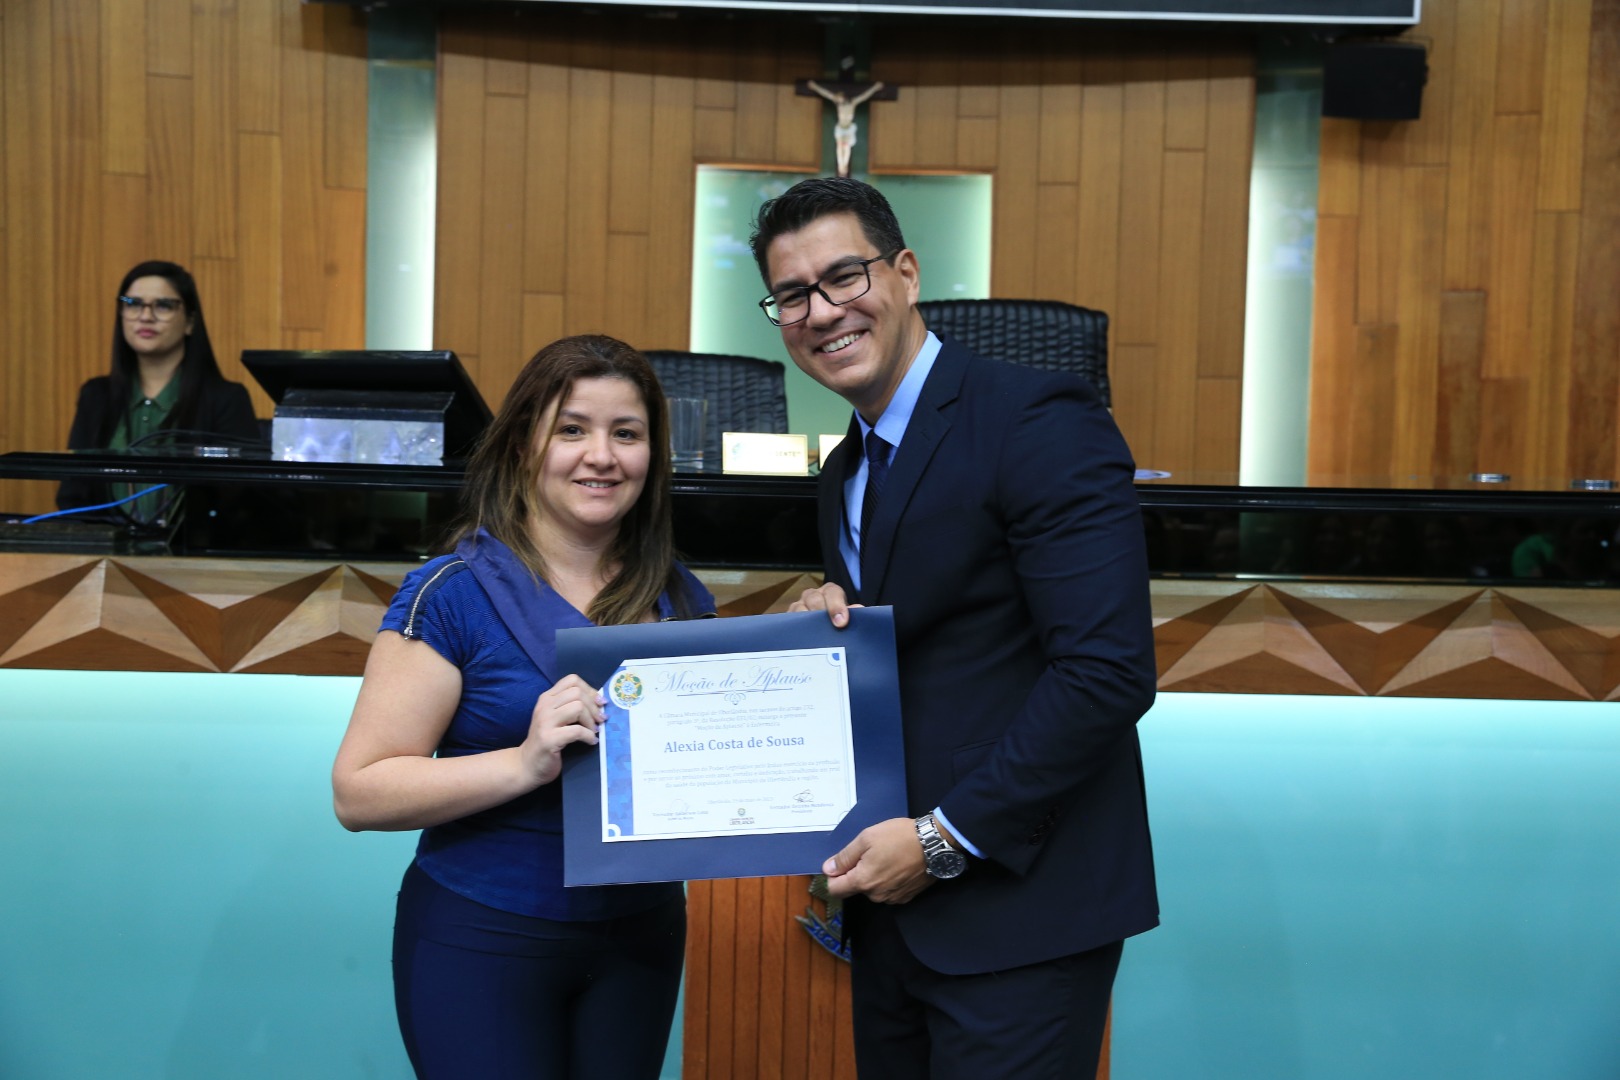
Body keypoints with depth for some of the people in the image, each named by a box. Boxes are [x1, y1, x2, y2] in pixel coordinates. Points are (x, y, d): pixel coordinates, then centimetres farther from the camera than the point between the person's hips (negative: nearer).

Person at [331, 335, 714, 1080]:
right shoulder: (456, 593, -12)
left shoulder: (681, 600, 2)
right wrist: (525, 764, -28)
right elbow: (358, 792, -14)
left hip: (640, 933, 5)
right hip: (483, 938, -4)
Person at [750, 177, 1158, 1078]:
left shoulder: (1041, 424, -15)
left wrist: (945, 838, -18)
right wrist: (827, 630, -3)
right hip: (891, 898, 8)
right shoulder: (848, 473, 12)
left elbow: (1109, 670, -21)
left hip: (1018, 906, -8)